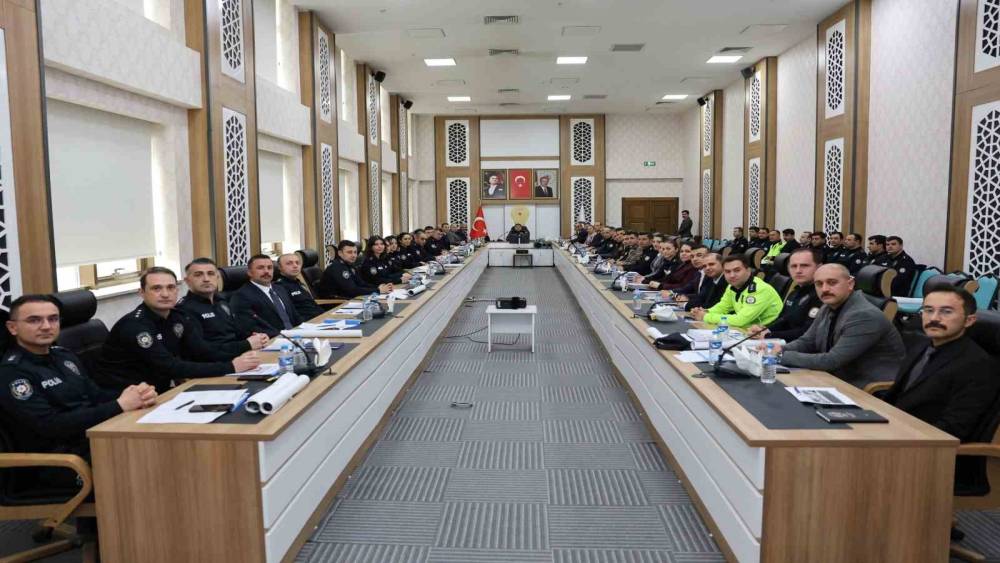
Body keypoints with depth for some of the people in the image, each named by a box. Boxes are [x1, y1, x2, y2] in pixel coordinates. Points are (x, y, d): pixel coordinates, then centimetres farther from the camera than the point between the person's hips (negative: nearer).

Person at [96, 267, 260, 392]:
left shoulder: (178, 317, 3)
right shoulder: (134, 326, -21)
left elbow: (202, 350, -5)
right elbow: (171, 368, -29)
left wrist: (235, 359, -25)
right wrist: (230, 368, -31)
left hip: (158, 392, 7)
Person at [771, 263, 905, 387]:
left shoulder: (865, 316, -23)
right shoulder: (828, 308, 4)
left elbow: (832, 361, -26)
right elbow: (806, 342, 12)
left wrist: (783, 356, -21)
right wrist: (781, 350, -9)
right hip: (841, 380, 7)